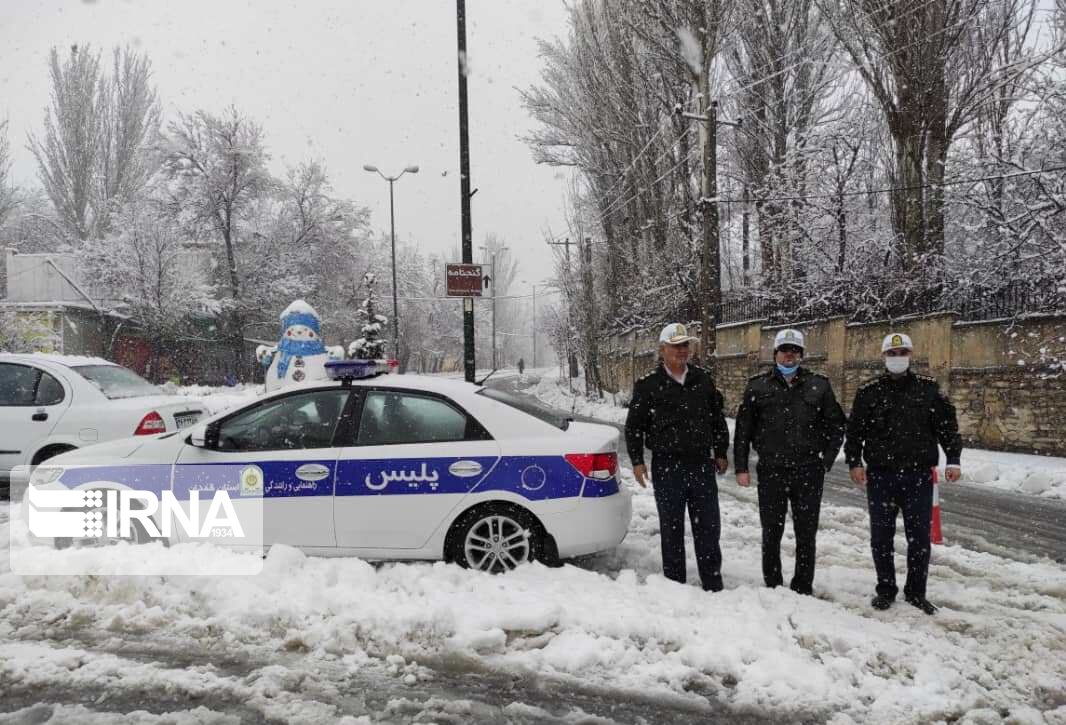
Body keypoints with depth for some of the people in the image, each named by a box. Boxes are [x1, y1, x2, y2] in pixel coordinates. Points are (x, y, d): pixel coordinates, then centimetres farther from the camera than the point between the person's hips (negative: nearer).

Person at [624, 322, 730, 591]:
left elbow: (718, 417, 17)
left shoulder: (703, 380, 9)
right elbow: (634, 425, 2)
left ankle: (713, 585, 18)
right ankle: (674, 583, 18)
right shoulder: (648, 384, -1)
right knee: (671, 528, 7)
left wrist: (720, 453, 15)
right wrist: (637, 461, -3)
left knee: (708, 528, 7)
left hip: (702, 465, 3)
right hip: (667, 467, -3)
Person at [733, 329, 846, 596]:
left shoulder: (818, 385, 6)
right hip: (771, 472, 0)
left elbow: (837, 425, 12)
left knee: (806, 535, 7)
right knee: (771, 534, 7)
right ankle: (772, 586, 20)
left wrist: (825, 460, 3)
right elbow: (743, 430, 7)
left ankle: (803, 589, 19)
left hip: (808, 473, 0)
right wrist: (741, 467, 2)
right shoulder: (758, 386, 5)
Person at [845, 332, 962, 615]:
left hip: (919, 475, 0)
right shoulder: (869, 392, 4)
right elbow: (855, 430, 6)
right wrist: (854, 462, -4)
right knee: (881, 538, 6)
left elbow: (947, 425, 7)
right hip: (880, 475, 0)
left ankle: (916, 592, 19)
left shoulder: (928, 388, 5)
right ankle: (886, 590, 20)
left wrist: (953, 460, -1)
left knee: (919, 537, 5)